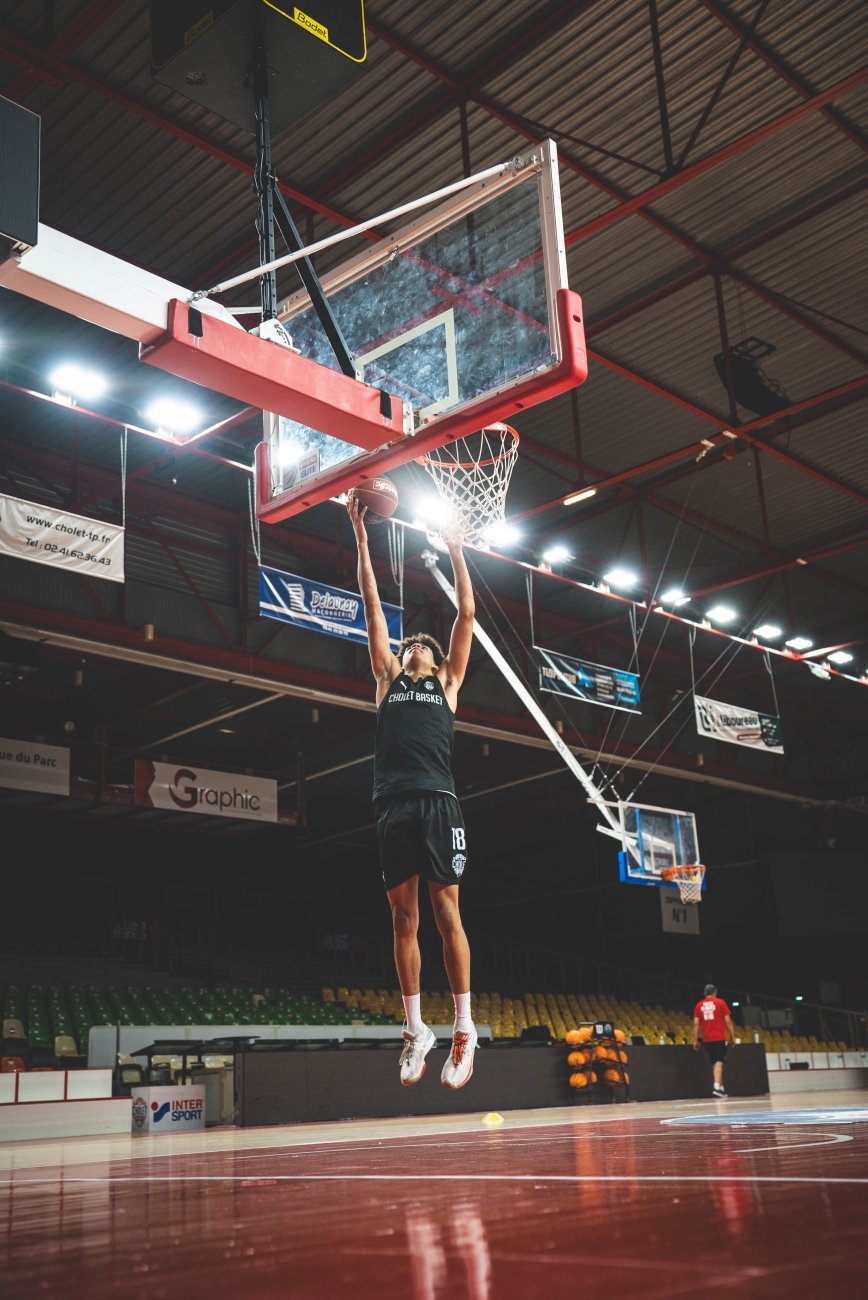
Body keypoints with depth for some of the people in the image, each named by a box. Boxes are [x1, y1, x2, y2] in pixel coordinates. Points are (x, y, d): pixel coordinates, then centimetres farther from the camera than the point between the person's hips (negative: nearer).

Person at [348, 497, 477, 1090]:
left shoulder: (447, 681, 18)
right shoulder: (388, 679, 23)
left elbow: (467, 613, 16)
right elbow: (373, 608, 22)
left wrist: (456, 551, 19)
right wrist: (362, 540, 22)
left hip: (437, 804, -2)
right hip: (393, 806, 3)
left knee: (447, 915, -4)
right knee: (404, 919, 4)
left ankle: (464, 1029, 0)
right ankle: (416, 1029, 12)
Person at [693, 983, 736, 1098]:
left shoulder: (699, 1005, 8)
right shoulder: (720, 1002, 1)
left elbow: (696, 1024, 4)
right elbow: (728, 1021, -2)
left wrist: (695, 1040, 6)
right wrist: (732, 1036, 5)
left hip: (707, 1039, 3)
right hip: (719, 1038, -3)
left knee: (714, 1063, 15)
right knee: (719, 1062, -9)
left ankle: (721, 1088, 21)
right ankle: (717, 1087, -25)